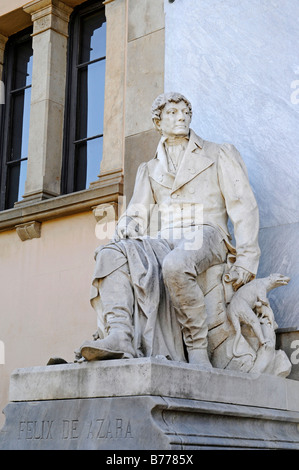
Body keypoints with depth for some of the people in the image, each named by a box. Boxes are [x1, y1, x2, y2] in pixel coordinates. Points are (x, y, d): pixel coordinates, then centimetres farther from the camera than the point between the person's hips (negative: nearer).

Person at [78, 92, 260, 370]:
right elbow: (137, 214, 16)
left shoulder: (219, 155, 15)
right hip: (165, 242, 4)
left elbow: (243, 207, 5)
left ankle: (197, 349, -29)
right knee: (111, 254, -27)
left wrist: (246, 261, -8)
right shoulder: (149, 170, 26)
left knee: (175, 265, -40)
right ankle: (119, 337, -43)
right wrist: (125, 231, -10)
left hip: (205, 238, -4)